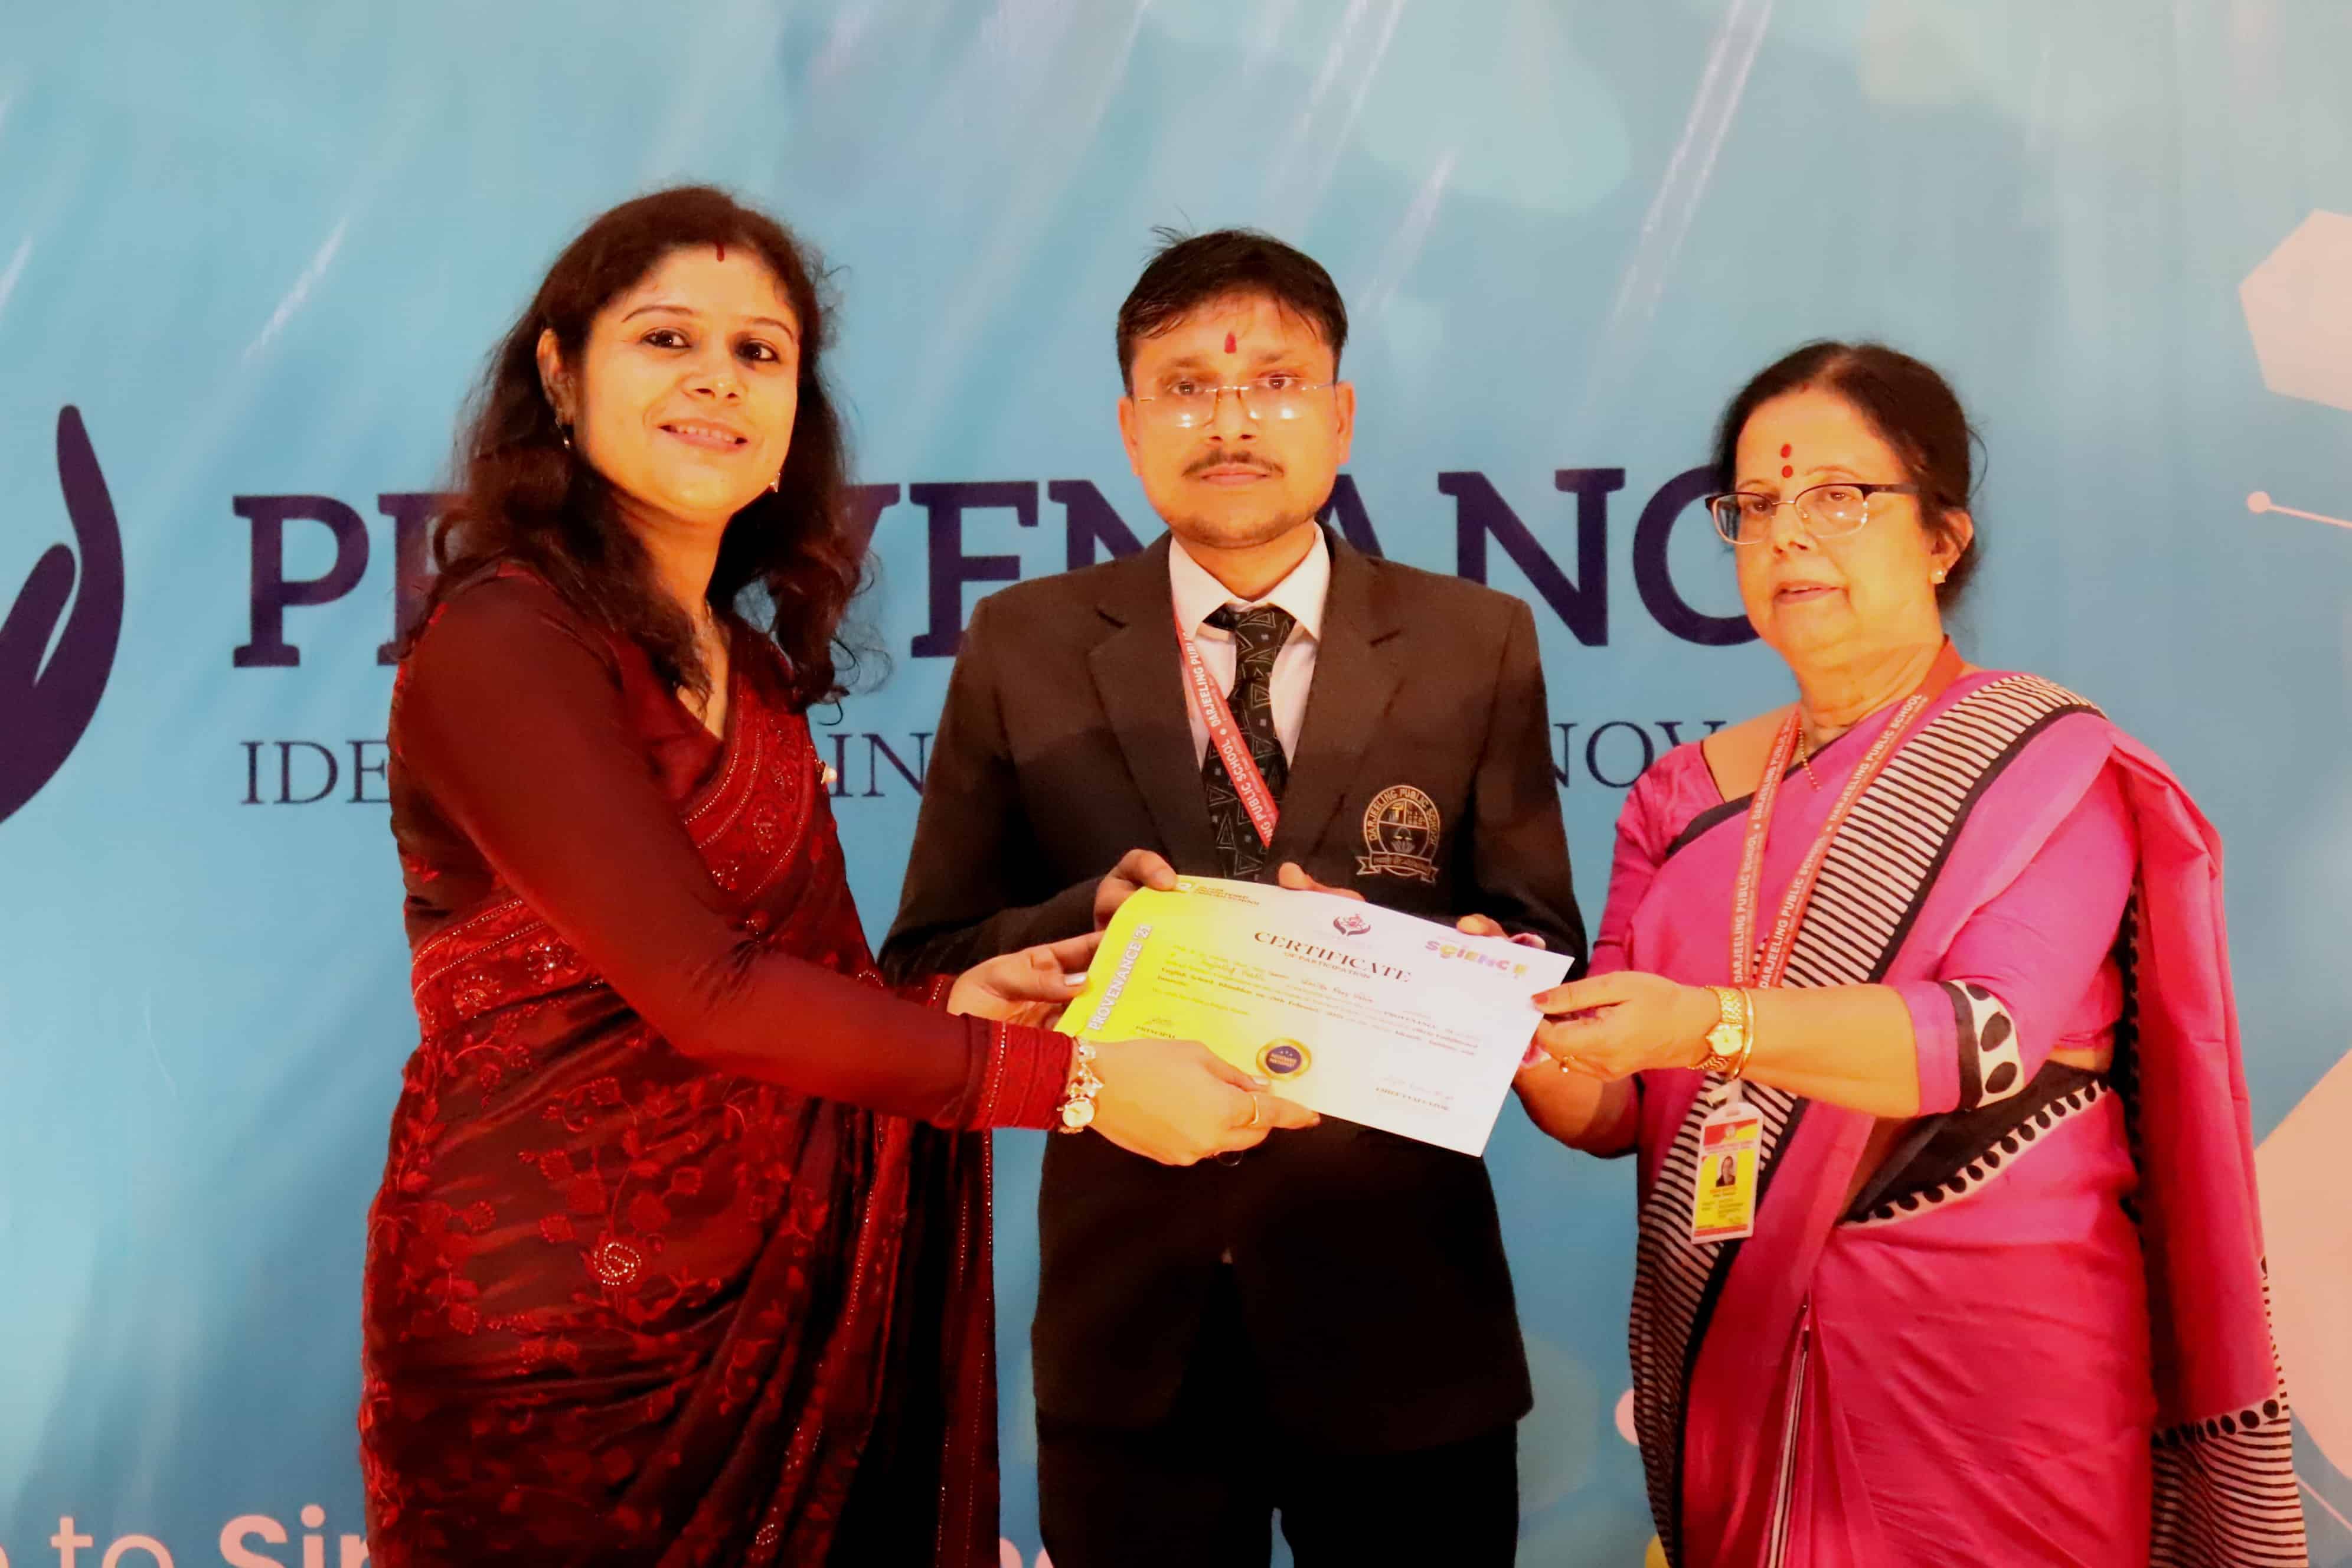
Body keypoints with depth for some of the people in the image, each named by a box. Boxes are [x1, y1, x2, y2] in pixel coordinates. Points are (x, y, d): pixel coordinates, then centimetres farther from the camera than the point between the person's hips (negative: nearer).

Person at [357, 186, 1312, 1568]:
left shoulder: (748, 663, 9)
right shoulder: (504, 645, -14)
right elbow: (699, 992, -20)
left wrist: (943, 1005, -7)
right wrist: (1070, 1078, -20)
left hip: (776, 1299, 7)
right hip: (563, 1316, -7)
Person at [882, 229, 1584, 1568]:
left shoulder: (1479, 645, -1)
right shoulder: (1024, 647, 0)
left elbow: (1541, 952, 0)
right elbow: (927, 966, 1)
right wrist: (1093, 917, -19)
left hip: (1401, 1313, 0)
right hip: (1130, 1319, 1)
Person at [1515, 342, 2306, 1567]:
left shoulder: (2054, 765, -5)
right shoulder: (1685, 796, 6)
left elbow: (1995, 1033, -20)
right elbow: (1616, 1111, 2)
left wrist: (1710, 1026, -33)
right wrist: (1526, 1029, -19)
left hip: (1985, 1362, -3)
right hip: (1729, 1360, 4)